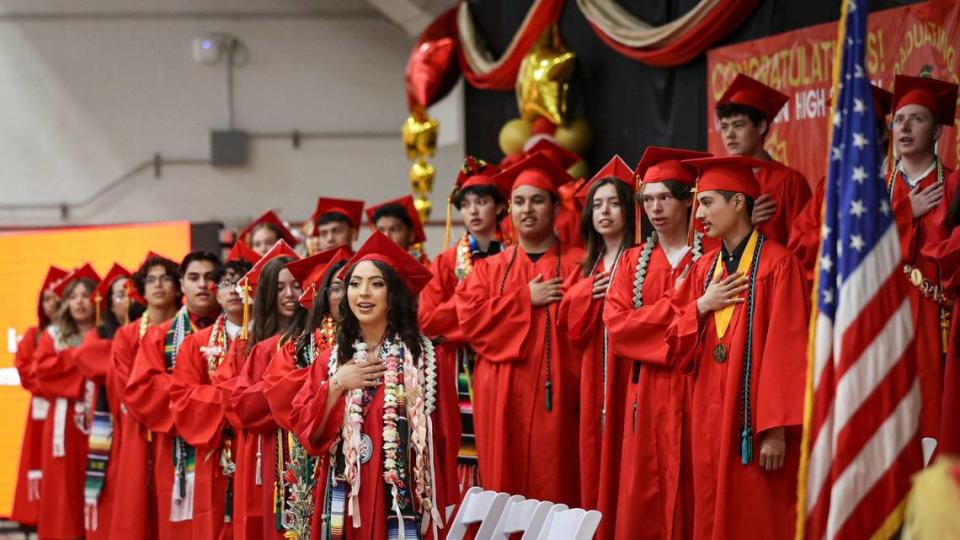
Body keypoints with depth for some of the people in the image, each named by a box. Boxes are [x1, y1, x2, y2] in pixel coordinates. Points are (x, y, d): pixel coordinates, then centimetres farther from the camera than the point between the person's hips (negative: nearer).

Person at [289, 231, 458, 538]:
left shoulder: (424, 359, -2)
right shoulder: (331, 361, 9)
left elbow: (445, 440, -2)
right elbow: (307, 432, 3)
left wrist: (439, 511, -7)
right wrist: (336, 386, -9)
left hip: (404, 504, -3)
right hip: (345, 503, 3)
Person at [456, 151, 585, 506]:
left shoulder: (577, 264, 5)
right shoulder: (490, 269, 16)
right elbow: (469, 317, 0)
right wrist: (525, 299, -5)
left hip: (554, 397, -3)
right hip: (501, 399, 3)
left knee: (553, 488, -5)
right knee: (503, 494, 2)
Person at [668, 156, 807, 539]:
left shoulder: (776, 263, -9)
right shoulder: (704, 268, 12)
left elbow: (786, 350, -14)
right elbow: (675, 346, 13)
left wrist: (776, 429, -18)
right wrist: (701, 306, -5)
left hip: (754, 424, -6)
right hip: (710, 420, 6)